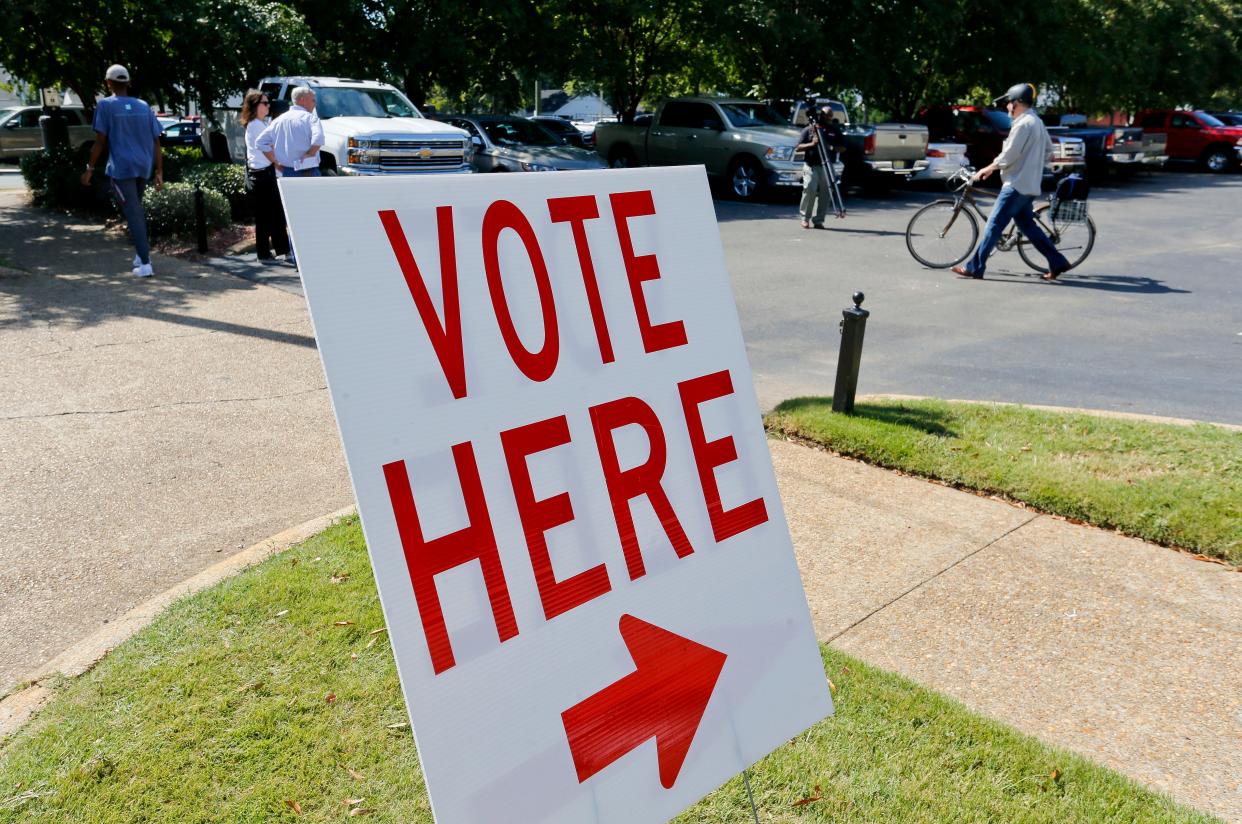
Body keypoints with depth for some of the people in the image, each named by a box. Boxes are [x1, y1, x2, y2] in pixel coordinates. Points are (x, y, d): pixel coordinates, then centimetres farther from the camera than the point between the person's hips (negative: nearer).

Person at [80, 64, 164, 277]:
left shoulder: (106, 105, -3)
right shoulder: (143, 106, 10)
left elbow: (100, 141, -7)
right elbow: (156, 142, 8)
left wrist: (90, 169, 1)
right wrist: (159, 172, 11)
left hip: (121, 168, -5)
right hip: (143, 168, 5)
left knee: (133, 214, -6)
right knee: (137, 211, 21)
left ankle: (145, 263, -11)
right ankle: (141, 254, 24)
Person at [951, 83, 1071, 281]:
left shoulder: (1023, 124, -15)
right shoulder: (1038, 122, 16)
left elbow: (1008, 155, -17)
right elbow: (1048, 150, 22)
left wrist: (988, 168, -5)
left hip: (1017, 185, -10)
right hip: (1030, 185, 10)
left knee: (994, 225, -7)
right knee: (1027, 226, 14)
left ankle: (974, 267, -6)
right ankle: (1057, 262, 14)